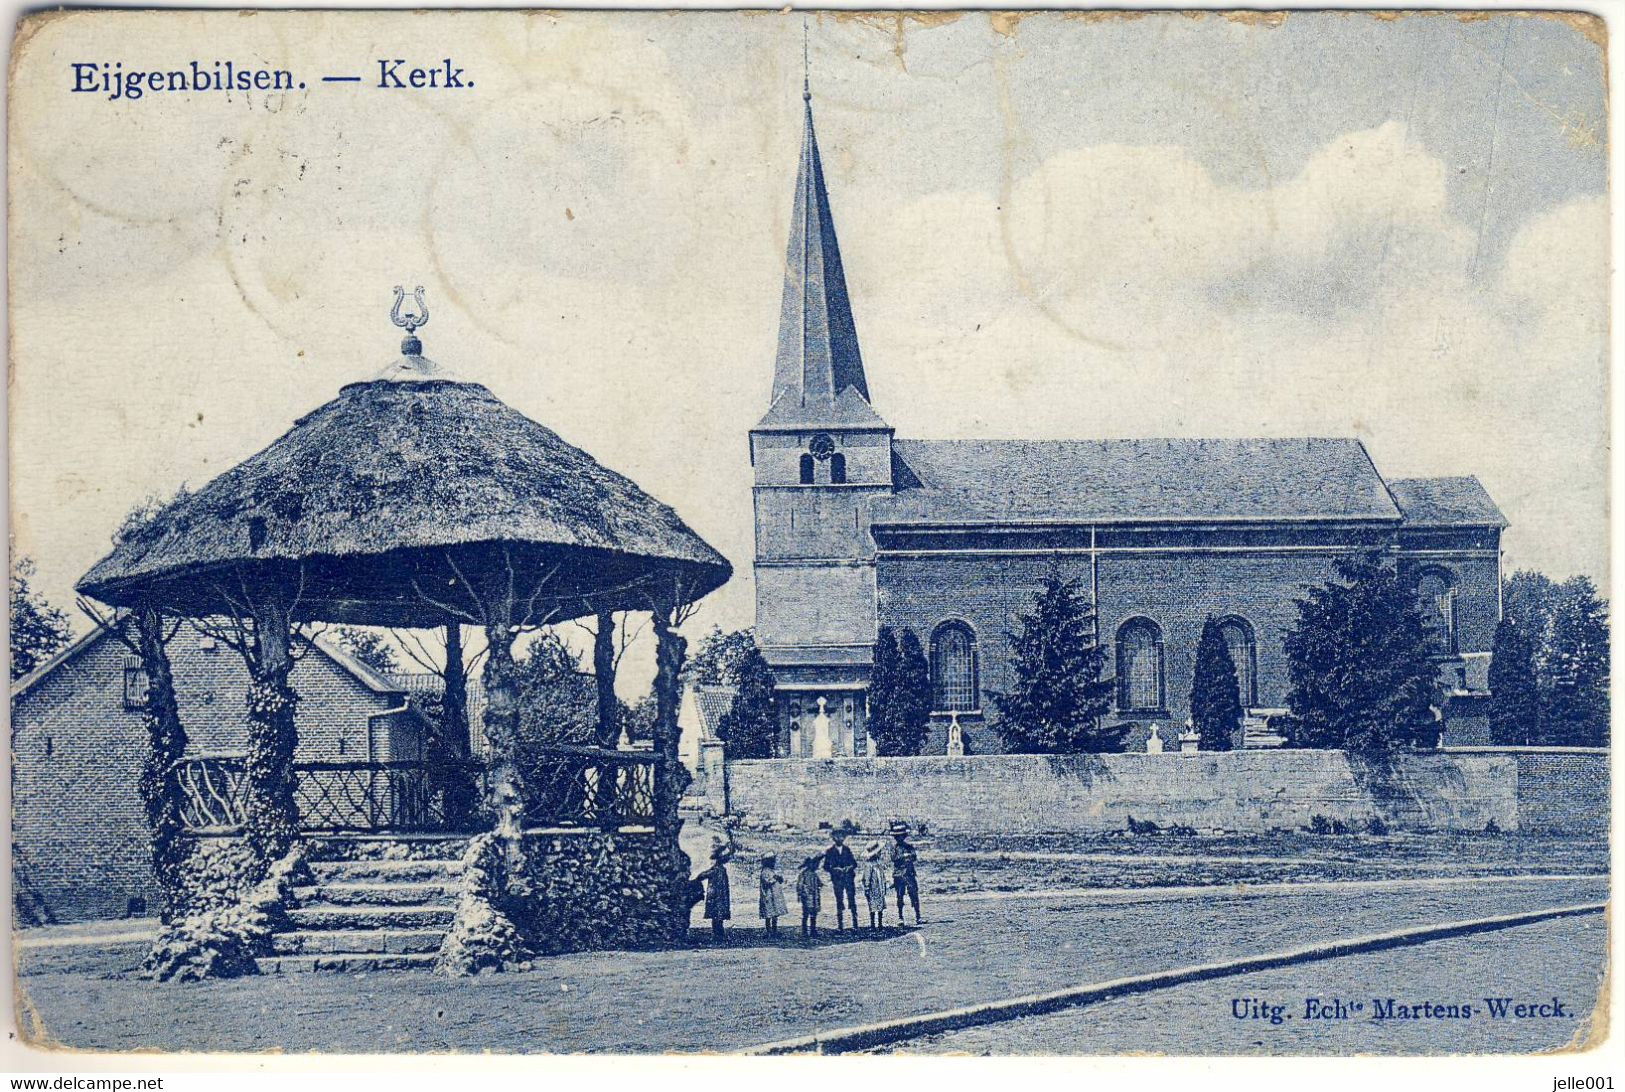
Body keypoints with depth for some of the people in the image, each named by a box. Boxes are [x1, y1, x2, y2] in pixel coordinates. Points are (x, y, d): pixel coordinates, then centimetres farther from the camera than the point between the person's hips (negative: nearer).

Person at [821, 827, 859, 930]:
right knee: (839, 901, -3)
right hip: (837, 879, -2)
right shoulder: (829, 851, 4)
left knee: (852, 900, -3)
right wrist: (835, 870, -14)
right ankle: (840, 924, 2)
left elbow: (854, 863, 13)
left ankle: (855, 924, 1)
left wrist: (850, 867, -8)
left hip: (849, 878, 2)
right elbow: (826, 867, 2)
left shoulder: (847, 850, 12)